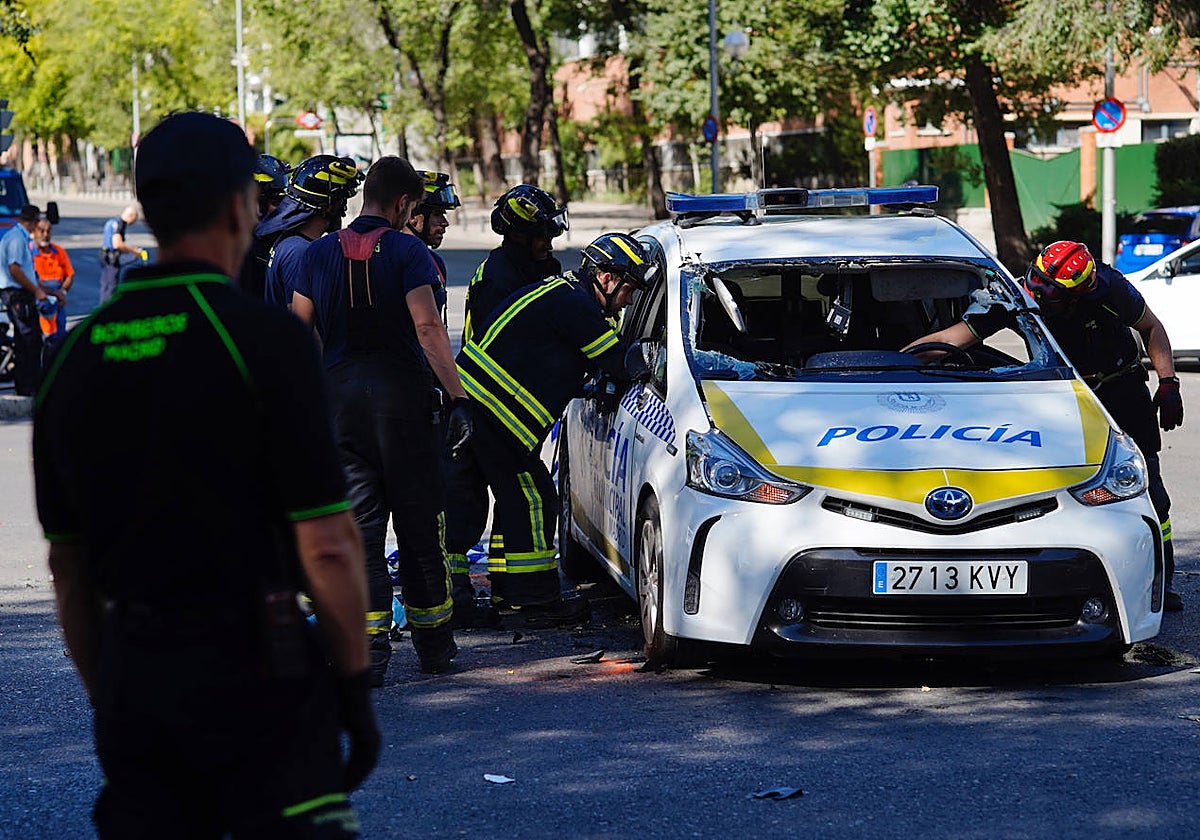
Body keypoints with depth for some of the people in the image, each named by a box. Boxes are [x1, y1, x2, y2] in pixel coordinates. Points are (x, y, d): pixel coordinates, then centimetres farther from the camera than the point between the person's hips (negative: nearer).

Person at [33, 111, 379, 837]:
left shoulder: (76, 359, 7)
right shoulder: (265, 338, -10)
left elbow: (68, 563, 12)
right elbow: (326, 546, -12)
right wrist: (358, 695, -3)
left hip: (132, 676, 5)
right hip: (253, 668, -5)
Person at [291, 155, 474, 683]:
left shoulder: (318, 254, 5)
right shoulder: (406, 251, -7)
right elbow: (427, 328, -16)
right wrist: (457, 397, -17)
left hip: (340, 389, 3)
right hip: (400, 391, -3)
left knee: (359, 520, 4)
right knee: (417, 519, 8)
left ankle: (370, 645, -4)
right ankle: (433, 643, 15)